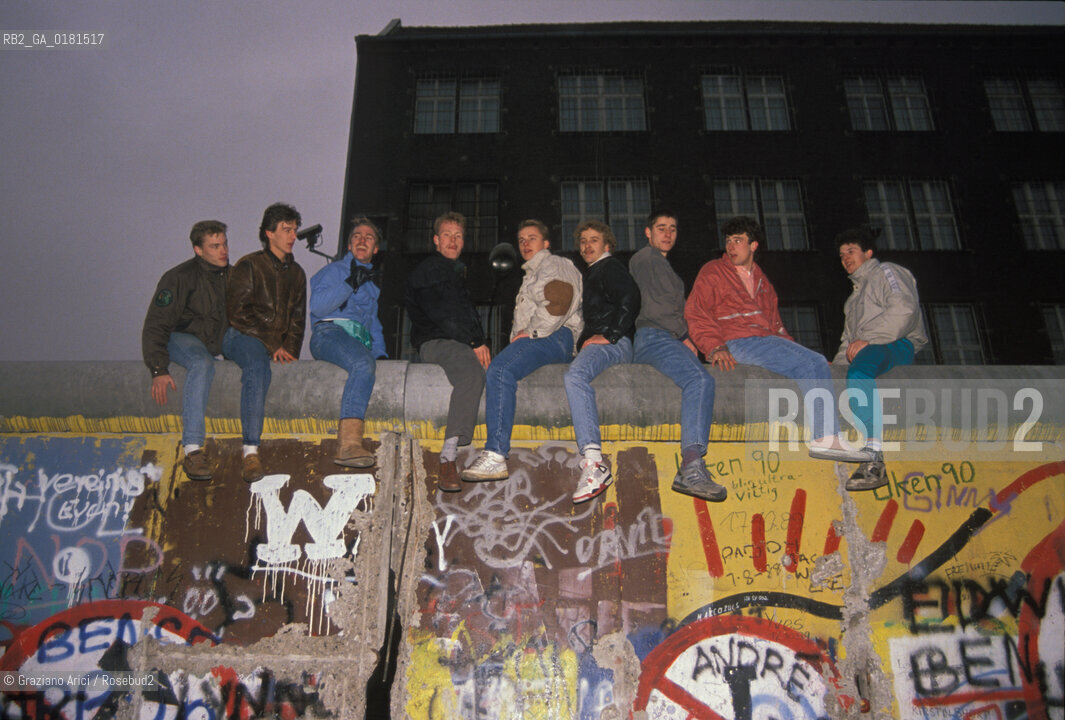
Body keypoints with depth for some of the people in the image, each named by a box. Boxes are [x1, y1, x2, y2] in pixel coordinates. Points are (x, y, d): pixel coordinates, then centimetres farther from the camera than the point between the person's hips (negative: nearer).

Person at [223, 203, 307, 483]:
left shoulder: (296, 273, 21)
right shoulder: (248, 266, 3)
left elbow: (298, 318, 19)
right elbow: (239, 313, -6)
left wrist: (290, 349, 0)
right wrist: (271, 345, -13)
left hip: (281, 346, 7)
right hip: (242, 337, -7)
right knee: (257, 367, -35)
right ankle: (250, 451, -44)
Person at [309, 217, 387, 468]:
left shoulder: (372, 282, 35)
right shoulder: (334, 271, 17)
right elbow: (317, 306, -1)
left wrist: (380, 352, 18)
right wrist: (349, 284, -11)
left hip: (361, 341, 6)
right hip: (329, 332, -6)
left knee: (371, 362, -30)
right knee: (363, 363, -37)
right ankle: (348, 444, -49)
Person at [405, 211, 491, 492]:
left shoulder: (458, 273, 31)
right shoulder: (427, 271, 4)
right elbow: (441, 316, -9)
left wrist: (480, 343, 14)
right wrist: (474, 343, -13)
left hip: (464, 344, 8)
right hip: (434, 342, -8)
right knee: (472, 371, -37)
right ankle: (447, 459, -46)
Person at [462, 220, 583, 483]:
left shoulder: (556, 265, 9)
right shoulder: (531, 274, 38)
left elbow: (558, 304, -10)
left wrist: (530, 333, -12)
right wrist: (517, 337, 16)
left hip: (553, 338, -9)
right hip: (533, 340, 9)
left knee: (500, 370, -33)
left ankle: (495, 456, -43)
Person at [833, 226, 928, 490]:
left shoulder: (887, 272, 11)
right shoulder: (855, 297, 37)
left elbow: (904, 309, -9)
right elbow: (849, 339, 31)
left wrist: (867, 340, -15)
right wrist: (835, 364, 10)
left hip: (897, 345, -9)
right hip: (865, 352, 10)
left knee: (858, 374, -40)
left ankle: (873, 462, -51)